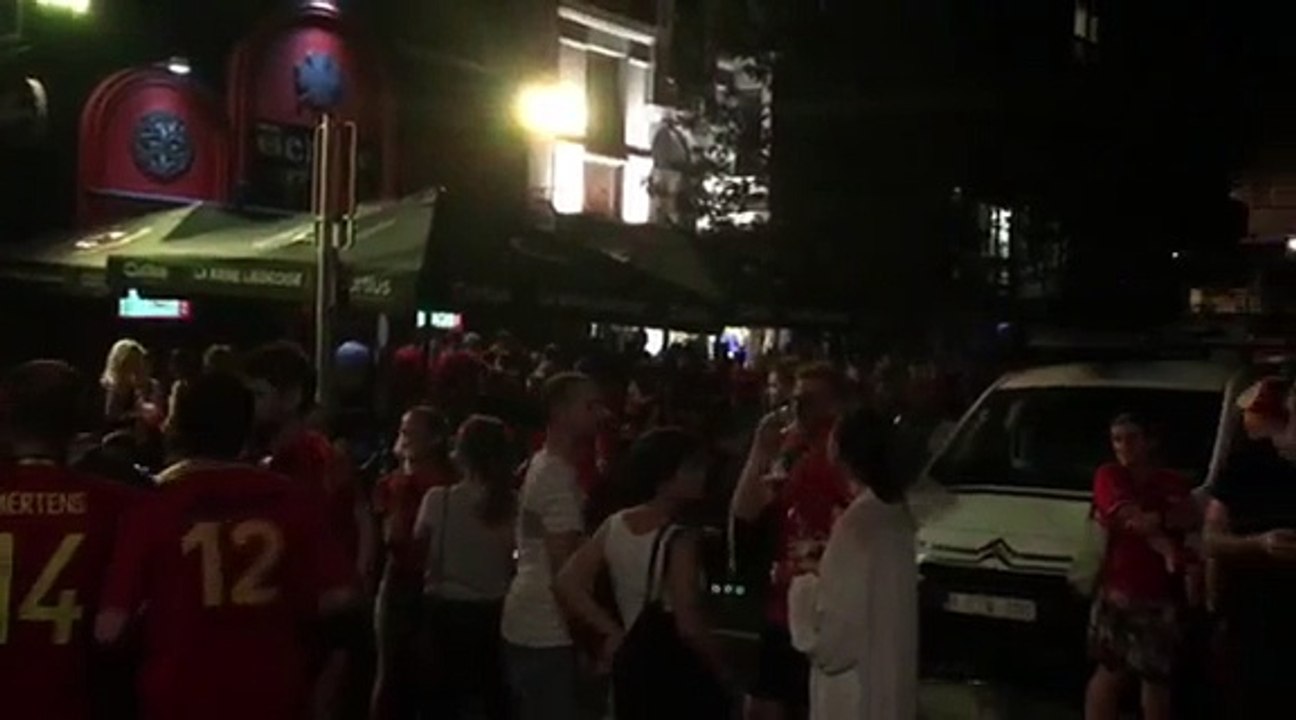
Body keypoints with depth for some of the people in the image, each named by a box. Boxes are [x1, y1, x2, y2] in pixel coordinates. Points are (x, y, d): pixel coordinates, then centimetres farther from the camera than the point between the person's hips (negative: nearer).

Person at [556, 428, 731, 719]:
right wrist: (721, 671, -7)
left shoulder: (614, 525, 1)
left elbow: (568, 582, 1)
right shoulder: (679, 541, -20)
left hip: (632, 668, 8)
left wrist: (612, 632, 4)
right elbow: (690, 627, -23)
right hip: (678, 673, -7)